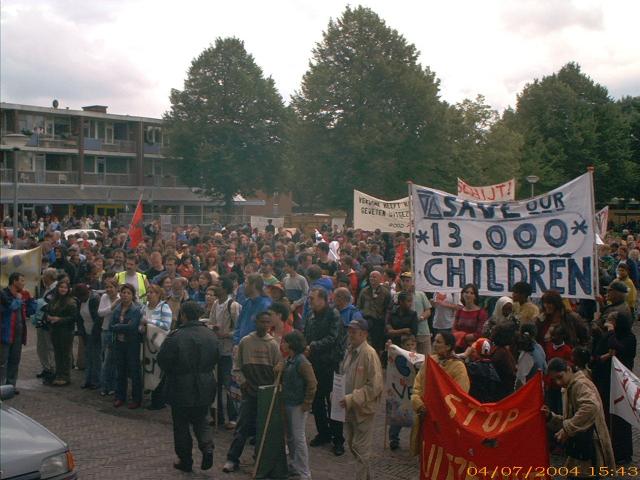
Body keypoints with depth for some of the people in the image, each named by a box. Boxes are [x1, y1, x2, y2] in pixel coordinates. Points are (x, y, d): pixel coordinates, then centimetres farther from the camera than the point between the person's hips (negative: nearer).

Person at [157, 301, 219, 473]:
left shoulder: (175, 336, -18)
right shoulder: (210, 335, -3)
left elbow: (162, 360, -11)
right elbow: (215, 358, 7)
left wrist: (172, 373, 8)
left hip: (181, 388, -4)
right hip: (205, 387, 4)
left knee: (181, 425, 11)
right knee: (201, 420, 19)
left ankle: (185, 460, 17)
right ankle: (207, 446, -5)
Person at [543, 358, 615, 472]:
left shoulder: (580, 384, -14)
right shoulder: (568, 389, 16)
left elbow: (591, 407, -35)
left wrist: (567, 429, -30)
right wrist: (550, 417, 3)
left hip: (589, 448, -10)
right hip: (579, 448, 10)